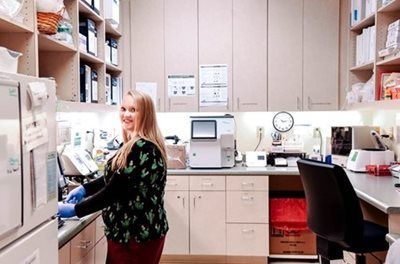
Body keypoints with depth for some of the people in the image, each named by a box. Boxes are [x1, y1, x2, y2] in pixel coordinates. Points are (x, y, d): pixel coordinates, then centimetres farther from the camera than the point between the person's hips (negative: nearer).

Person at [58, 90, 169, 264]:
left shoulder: (143, 148, -24)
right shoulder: (136, 145, 9)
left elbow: (115, 190, -24)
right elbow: (114, 178, 17)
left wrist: (75, 210, -17)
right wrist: (85, 189, 5)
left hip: (136, 235, -10)